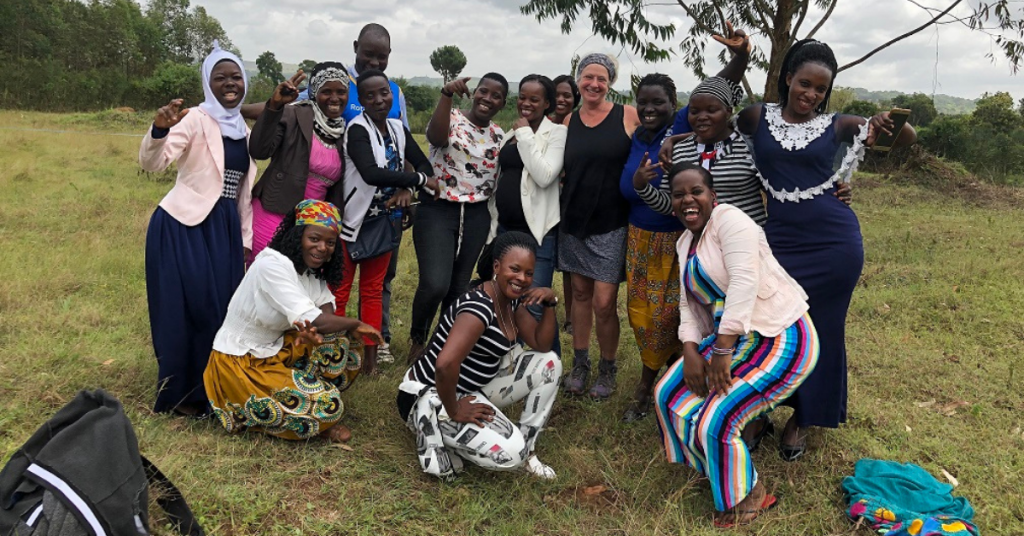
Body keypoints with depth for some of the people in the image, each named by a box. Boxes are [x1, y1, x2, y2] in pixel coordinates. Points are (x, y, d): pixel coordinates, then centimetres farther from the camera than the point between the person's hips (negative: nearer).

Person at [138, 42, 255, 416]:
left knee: (221, 308, 9)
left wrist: (246, 240, 15)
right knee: (188, 309, -3)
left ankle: (211, 388, 25)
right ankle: (180, 395, 12)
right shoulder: (196, 119, -8)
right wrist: (160, 129, -41)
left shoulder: (244, 132, 13)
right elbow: (151, 163, -21)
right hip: (184, 226, -6)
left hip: (224, 230, 7)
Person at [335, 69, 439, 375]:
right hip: (351, 221, -6)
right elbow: (371, 173, -31)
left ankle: (370, 356, 21)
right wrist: (420, 179, -23)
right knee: (339, 293, -2)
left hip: (383, 221, 6)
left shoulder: (398, 129, 5)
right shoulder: (358, 129, -15)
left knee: (373, 290, 13)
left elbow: (424, 164, 8)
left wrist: (407, 189, -14)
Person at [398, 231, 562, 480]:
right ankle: (437, 438, -3)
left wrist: (550, 303, -9)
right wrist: (454, 411, -26)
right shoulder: (480, 306, -28)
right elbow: (445, 364, -41)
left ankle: (526, 447, 10)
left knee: (549, 362, 1)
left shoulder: (512, 298, 1)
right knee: (510, 453, -26)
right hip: (430, 396, -9)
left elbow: (542, 344, 5)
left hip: (471, 388, 9)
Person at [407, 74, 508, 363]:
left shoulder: (499, 135, 11)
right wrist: (446, 94, -40)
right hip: (437, 211, -5)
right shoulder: (451, 119, -5)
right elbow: (436, 136, -30)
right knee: (435, 283, -18)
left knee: (460, 287, 10)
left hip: (477, 217, 5)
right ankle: (417, 338, 10)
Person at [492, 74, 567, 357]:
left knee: (536, 306, -6)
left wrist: (525, 134, -14)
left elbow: (544, 176, -22)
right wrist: (494, 220, 16)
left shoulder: (557, 132, -7)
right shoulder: (510, 134, 14)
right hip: (505, 228, 7)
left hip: (537, 231, -7)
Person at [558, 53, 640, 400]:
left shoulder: (629, 116, -4)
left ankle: (607, 369, 18)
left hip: (611, 225, -4)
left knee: (604, 303, -4)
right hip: (574, 220, 4)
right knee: (580, 292, 13)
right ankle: (580, 364, 28)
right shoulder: (569, 121, 6)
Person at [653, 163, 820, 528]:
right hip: (732, 337, 9)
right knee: (668, 393, 4)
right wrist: (690, 351, -8)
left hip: (779, 338, -9)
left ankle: (747, 496, 11)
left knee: (715, 420, -17)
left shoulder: (728, 219, -15)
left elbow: (744, 282, -26)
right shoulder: (685, 243, 12)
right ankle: (718, 468, 25)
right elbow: (689, 303, 9)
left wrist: (722, 351, -25)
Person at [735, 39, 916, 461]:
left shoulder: (838, 125, 2)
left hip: (834, 242, 0)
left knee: (821, 330, 11)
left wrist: (893, 123, -14)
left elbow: (908, 140, 7)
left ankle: (803, 418, 31)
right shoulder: (758, 117, 3)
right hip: (780, 241, 0)